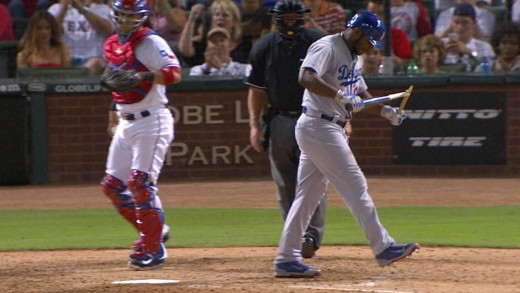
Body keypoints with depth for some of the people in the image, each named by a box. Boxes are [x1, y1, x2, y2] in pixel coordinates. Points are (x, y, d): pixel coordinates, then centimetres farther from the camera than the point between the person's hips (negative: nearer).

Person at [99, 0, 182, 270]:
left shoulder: (151, 43, -12)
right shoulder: (112, 45, 12)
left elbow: (174, 73, -26)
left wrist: (142, 76, -38)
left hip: (151, 122, -9)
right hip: (125, 123, 9)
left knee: (140, 183, -14)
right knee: (112, 185, 9)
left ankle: (152, 251, -7)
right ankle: (154, 230, 23)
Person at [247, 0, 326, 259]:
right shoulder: (264, 48, 5)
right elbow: (256, 90, 9)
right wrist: (255, 125, 0)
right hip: (279, 122, 3)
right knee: (285, 186, 5)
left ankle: (311, 237, -13)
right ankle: (293, 237, 13)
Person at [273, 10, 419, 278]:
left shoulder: (352, 57, 18)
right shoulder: (327, 48, -13)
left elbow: (361, 95, 24)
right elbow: (306, 78, -30)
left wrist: (386, 111, 7)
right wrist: (341, 95, -39)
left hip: (330, 130, 10)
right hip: (319, 125, -10)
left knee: (308, 194, 8)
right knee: (355, 187, -8)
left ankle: (286, 259, 9)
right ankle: (383, 248, -6)